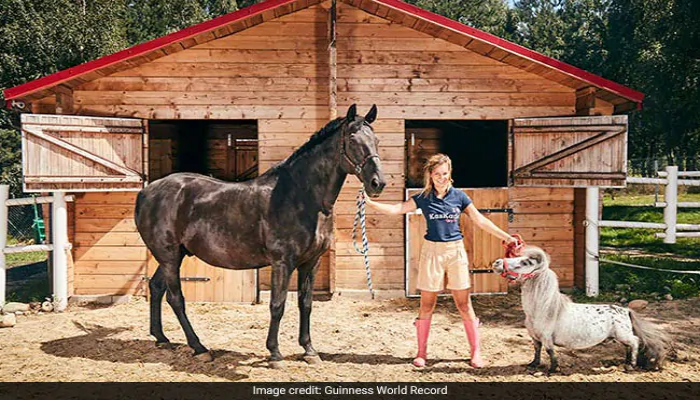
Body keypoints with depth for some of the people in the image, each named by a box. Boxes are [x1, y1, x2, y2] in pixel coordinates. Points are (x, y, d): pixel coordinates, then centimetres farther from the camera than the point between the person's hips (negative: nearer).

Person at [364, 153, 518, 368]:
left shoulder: (459, 196, 3)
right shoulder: (423, 198, 2)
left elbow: (480, 220, 6)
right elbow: (396, 209, -5)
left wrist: (505, 236, 2)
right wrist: (370, 203, -16)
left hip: (456, 251, 0)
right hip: (432, 251, 0)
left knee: (464, 303, 2)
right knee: (427, 304, 5)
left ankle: (476, 351, 15)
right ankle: (421, 352, 16)